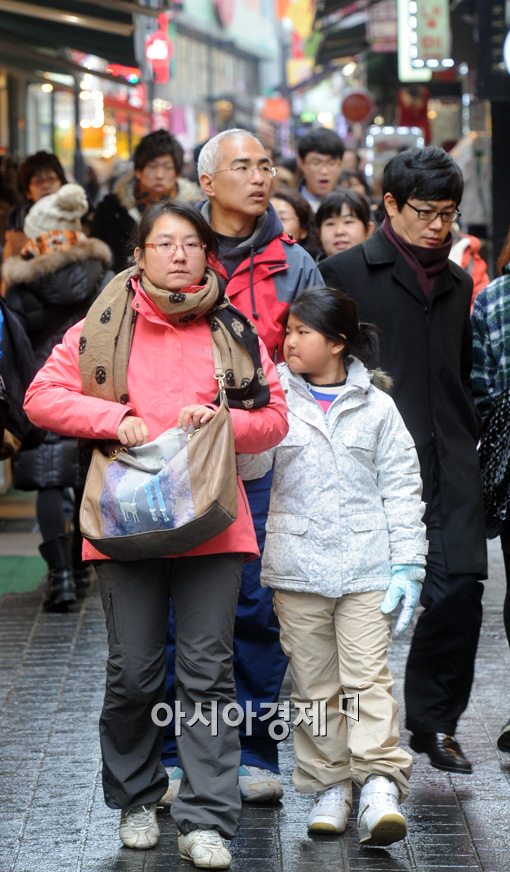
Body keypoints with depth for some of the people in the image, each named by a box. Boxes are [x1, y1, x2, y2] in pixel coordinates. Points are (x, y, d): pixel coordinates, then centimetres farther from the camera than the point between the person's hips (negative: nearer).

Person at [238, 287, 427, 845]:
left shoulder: (375, 406, 3)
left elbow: (401, 486, 5)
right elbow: (247, 462, -7)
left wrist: (407, 564, -1)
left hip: (366, 566, -2)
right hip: (297, 564, 2)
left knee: (367, 675, -9)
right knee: (312, 681, 7)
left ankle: (381, 784, -12)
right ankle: (329, 784, 15)